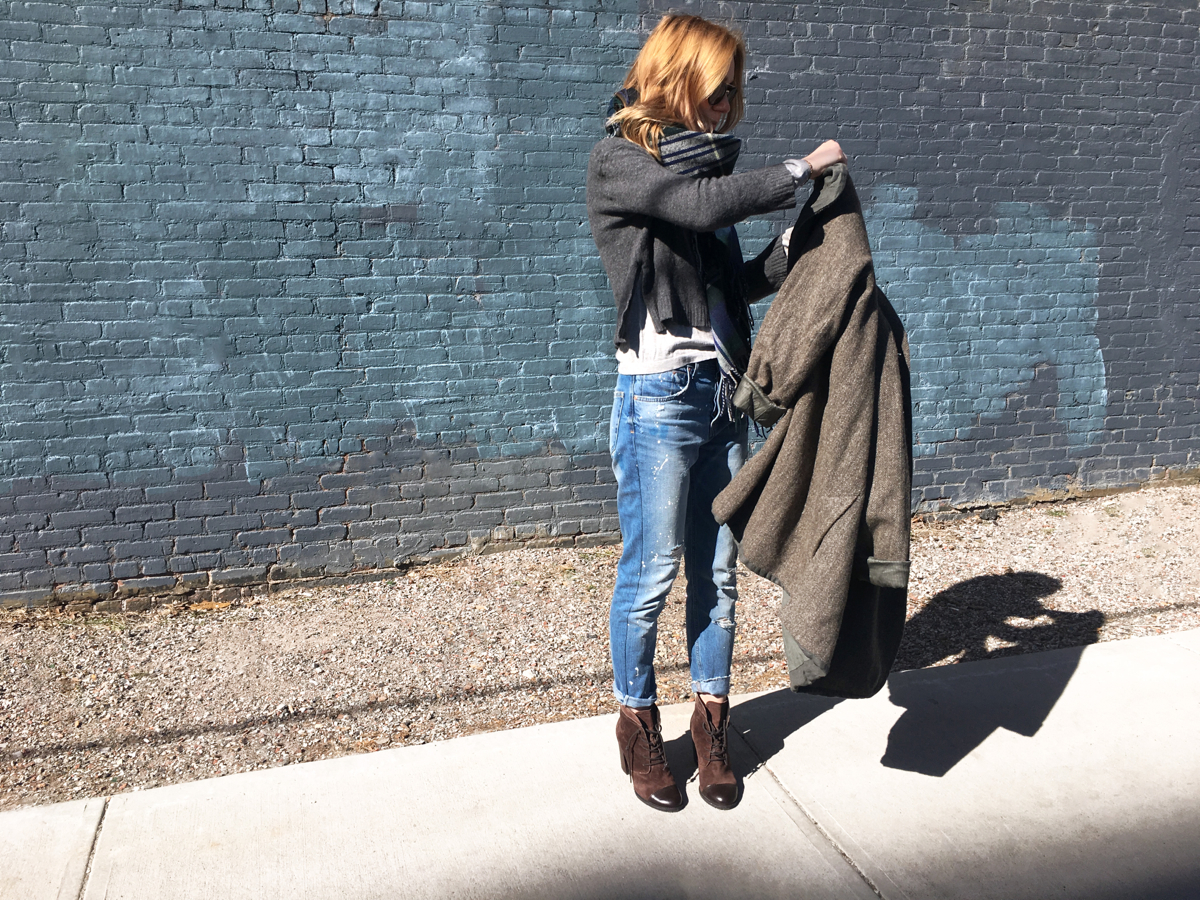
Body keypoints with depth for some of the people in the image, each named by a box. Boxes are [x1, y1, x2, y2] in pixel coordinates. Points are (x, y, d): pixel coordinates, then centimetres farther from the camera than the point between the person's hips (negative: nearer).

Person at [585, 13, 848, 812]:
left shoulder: (699, 161, 15)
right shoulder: (619, 162, -6)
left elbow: (737, 282, 15)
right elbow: (708, 206, -24)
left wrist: (801, 241, 1)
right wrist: (802, 169, -12)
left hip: (722, 393, 7)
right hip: (659, 395, -7)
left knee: (719, 570, 10)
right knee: (652, 571, 1)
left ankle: (712, 722, 25)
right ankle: (638, 723, 21)